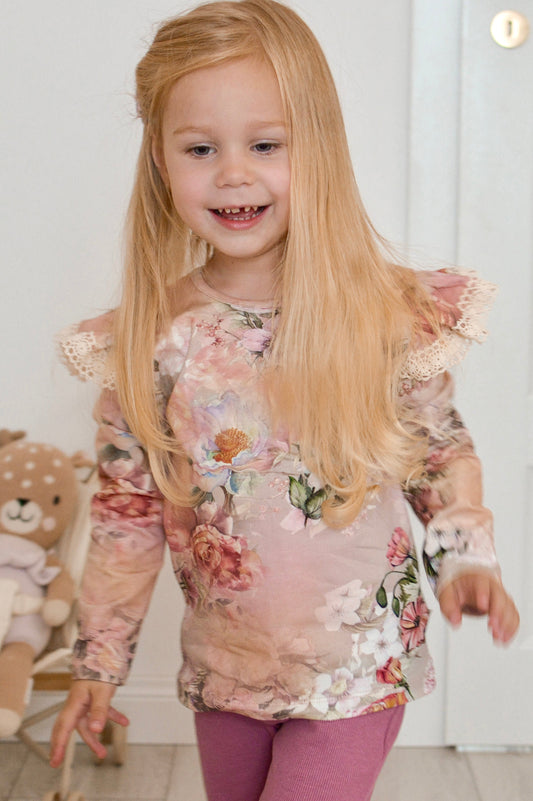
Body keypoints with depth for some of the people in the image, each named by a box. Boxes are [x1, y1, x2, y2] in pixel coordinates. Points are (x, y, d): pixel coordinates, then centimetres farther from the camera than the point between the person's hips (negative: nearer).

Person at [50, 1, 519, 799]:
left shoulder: (391, 314, -14)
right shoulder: (146, 342, -10)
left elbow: (443, 451, 1)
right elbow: (128, 512, -1)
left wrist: (465, 555, -14)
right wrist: (99, 659, 3)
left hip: (357, 667, -2)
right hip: (223, 667, 3)